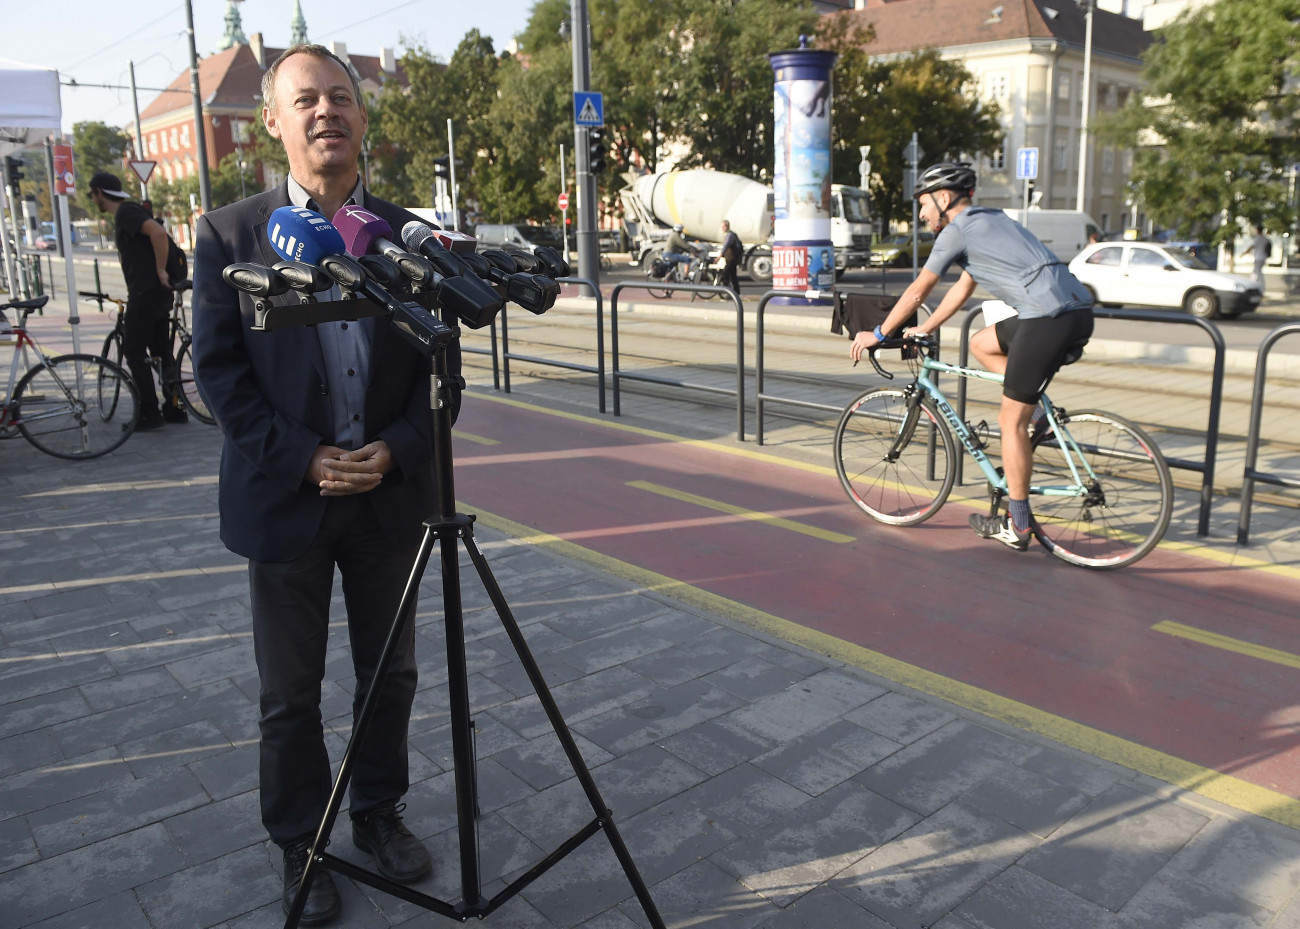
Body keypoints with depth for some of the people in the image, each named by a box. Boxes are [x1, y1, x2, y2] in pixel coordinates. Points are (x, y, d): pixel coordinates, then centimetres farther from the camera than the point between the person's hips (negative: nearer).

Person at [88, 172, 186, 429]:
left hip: (145, 293, -10)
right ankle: (173, 408, 16)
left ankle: (149, 414, -2)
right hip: (158, 293, 10)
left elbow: (158, 232, -26)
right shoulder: (123, 215, 22)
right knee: (161, 351, 11)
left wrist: (160, 270, -21)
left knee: (134, 352, -4)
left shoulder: (126, 212, -10)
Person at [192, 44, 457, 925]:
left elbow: (440, 364, 3)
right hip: (284, 493, -2)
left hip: (390, 491, 2)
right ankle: (302, 847, 29)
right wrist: (305, 459, -13)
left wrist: (395, 451, -11)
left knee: (390, 674, 14)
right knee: (291, 693, 10)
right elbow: (219, 370, -5)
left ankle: (380, 814, 36)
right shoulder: (230, 233, -2)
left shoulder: (410, 234, 3)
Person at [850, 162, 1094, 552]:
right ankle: (1037, 415, 16)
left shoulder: (958, 230, -1)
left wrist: (877, 335, 15)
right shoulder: (988, 220, 27)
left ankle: (1017, 526, 6)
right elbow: (962, 289, 34)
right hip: (1077, 310, 9)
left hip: (1050, 317, -9)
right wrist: (925, 329, 39)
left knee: (1011, 420, -2)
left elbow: (917, 291, 4)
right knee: (981, 344, 25)